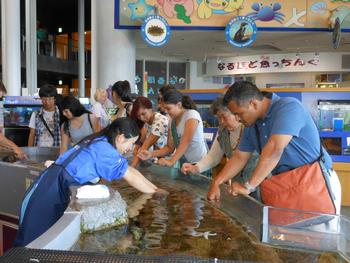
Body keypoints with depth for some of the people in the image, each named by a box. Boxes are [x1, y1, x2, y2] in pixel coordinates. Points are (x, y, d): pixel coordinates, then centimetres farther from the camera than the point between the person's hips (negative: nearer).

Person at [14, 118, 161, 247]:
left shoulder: (100, 143, 9)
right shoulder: (104, 149, -20)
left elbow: (129, 170, 11)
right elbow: (131, 177, -18)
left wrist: (154, 187, 8)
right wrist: (155, 193, -6)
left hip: (57, 187, 9)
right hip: (52, 189, -9)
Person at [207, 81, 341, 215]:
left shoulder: (288, 107, -20)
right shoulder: (252, 125, 5)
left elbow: (274, 150, -30)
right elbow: (239, 158, 11)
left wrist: (248, 187, -28)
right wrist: (216, 183, 0)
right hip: (287, 186, 6)